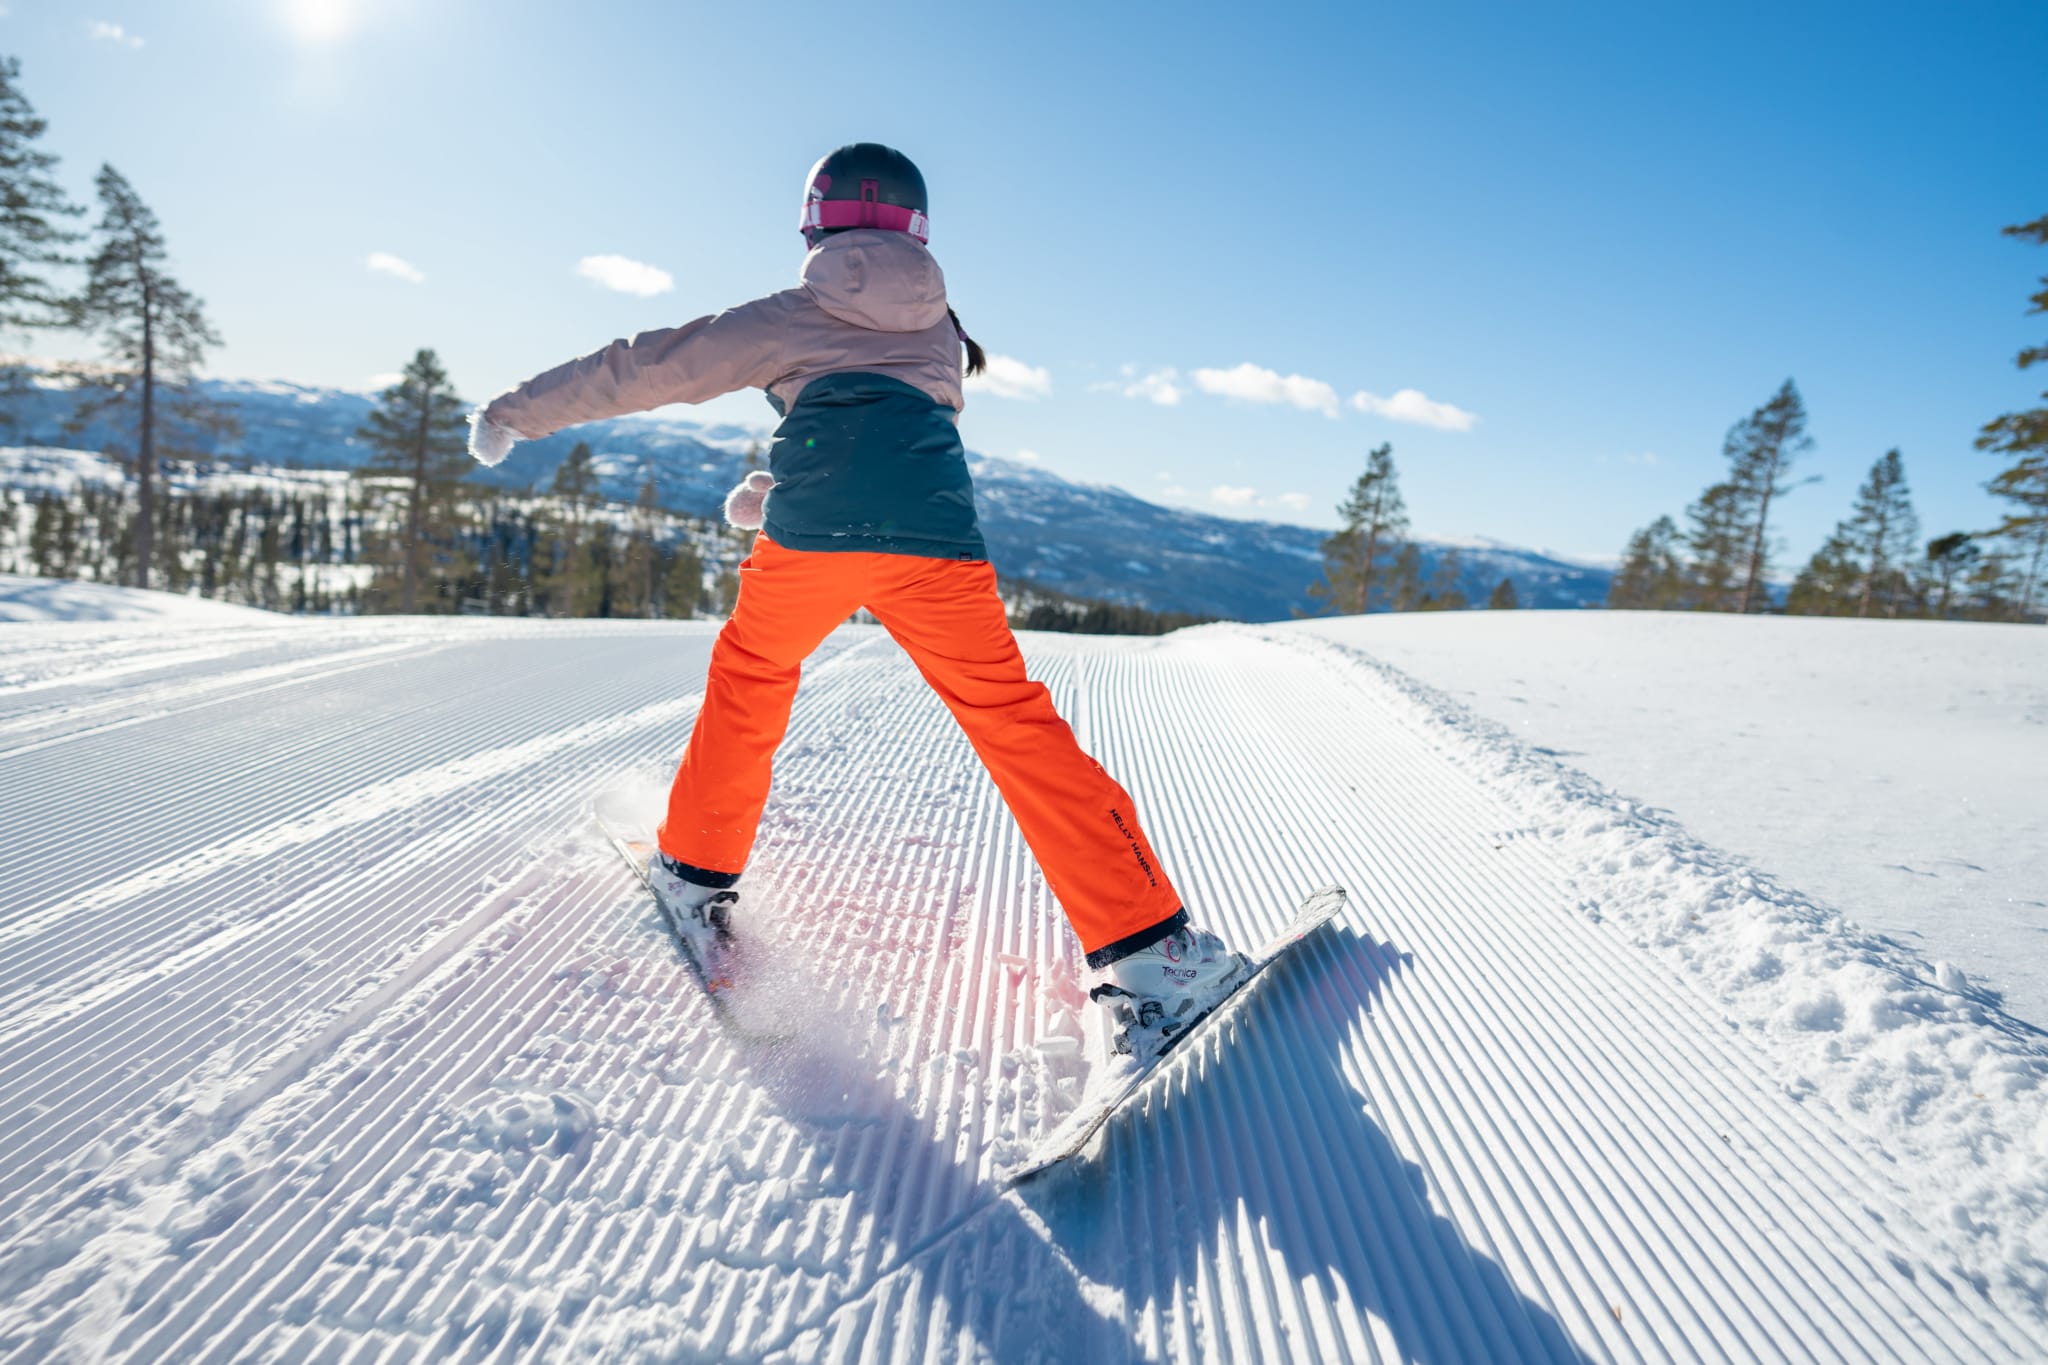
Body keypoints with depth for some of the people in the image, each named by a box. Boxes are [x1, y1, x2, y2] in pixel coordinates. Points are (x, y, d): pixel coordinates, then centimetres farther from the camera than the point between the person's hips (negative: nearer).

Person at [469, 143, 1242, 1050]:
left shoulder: (787, 318, 17)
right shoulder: (943, 334, 25)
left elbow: (651, 366, 19)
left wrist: (518, 413, 32)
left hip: (810, 535, -1)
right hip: (937, 540, 1)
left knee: (750, 673, 26)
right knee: (1013, 720, 5)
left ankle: (697, 875, 31)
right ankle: (1147, 950, 1)